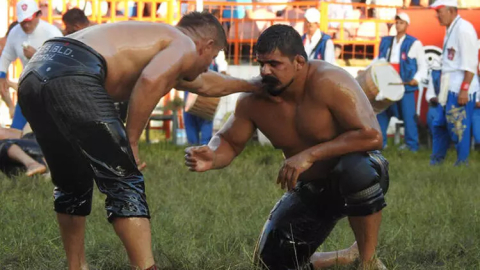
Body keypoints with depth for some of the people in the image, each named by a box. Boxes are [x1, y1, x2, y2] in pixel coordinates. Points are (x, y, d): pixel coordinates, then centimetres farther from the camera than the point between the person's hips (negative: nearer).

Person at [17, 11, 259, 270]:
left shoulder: (157, 38, 37)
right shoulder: (185, 47, 10)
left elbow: (205, 83, 55)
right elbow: (150, 82, -14)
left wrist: (251, 86, 70)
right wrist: (131, 142, -5)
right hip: (72, 77, -9)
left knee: (73, 185, 25)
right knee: (124, 182, -2)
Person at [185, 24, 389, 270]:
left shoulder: (329, 83, -29)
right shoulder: (254, 99, -13)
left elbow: (371, 136, -35)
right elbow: (229, 142, 1)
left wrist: (311, 154, -37)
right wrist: (212, 158, -25)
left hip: (354, 180, -6)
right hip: (310, 191, 6)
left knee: (357, 169, -41)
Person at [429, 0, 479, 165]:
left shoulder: (464, 29, -14)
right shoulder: (450, 30, 15)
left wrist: (464, 89, -21)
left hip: (460, 90, -10)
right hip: (449, 89, 10)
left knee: (459, 128, -5)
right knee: (440, 125, 13)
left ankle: (462, 164, 3)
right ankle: (436, 161, 21)